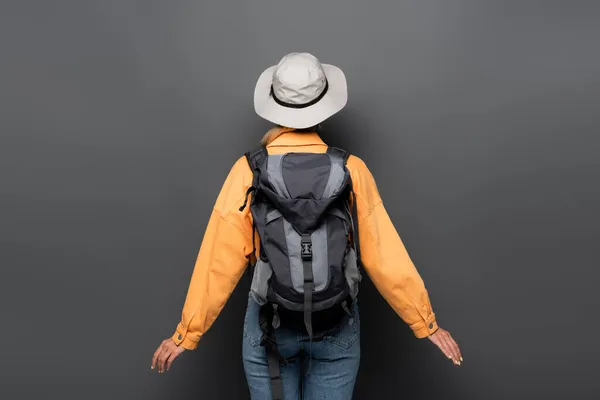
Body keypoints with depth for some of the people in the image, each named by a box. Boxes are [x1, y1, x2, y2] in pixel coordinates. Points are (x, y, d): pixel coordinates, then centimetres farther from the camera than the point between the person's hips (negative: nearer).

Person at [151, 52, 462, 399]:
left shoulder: (249, 170, -13)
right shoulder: (351, 170, -12)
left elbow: (220, 262, -10)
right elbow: (385, 257, -9)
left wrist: (187, 333, 3)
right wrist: (426, 323, 3)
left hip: (270, 321, 0)